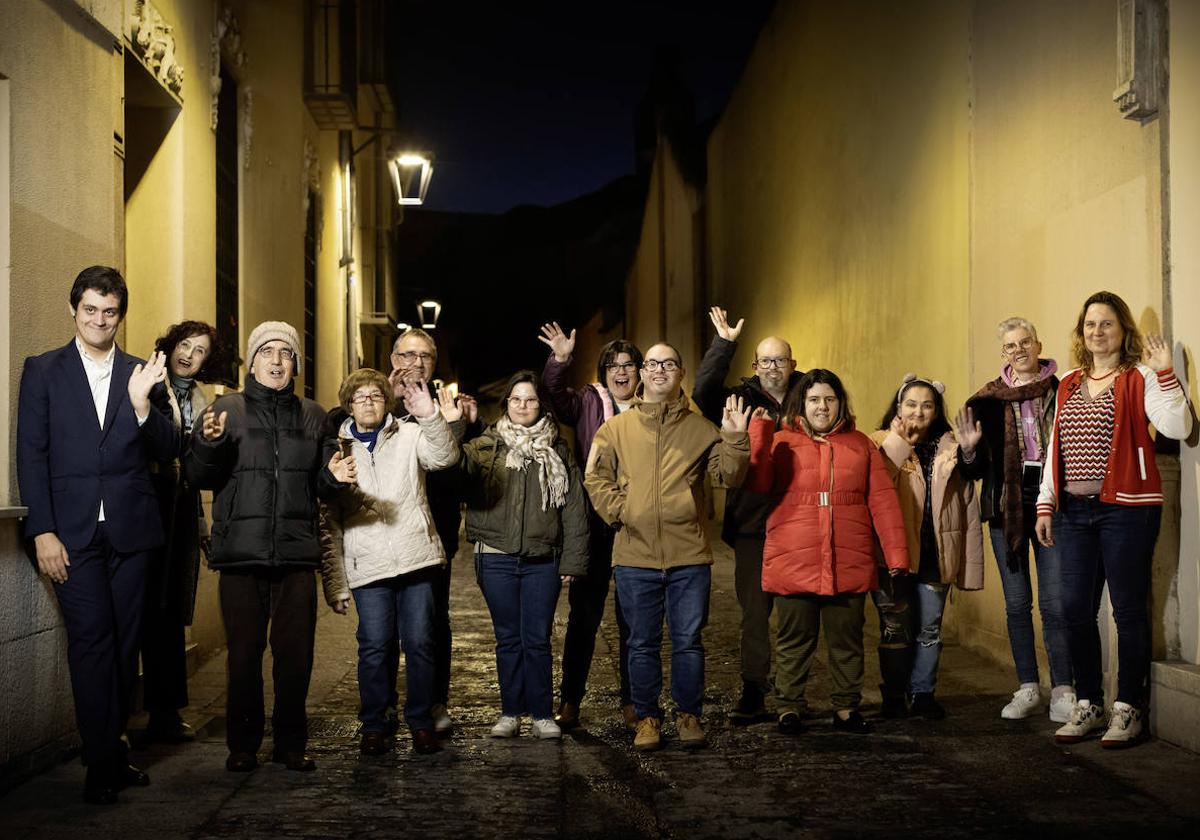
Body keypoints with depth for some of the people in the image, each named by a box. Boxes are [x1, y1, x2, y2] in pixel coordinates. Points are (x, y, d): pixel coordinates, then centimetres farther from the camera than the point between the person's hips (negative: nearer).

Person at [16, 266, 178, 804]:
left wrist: (142, 403, -14)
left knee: (124, 644, 7)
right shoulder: (43, 371, 5)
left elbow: (167, 452, 4)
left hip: (130, 530, 2)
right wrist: (42, 532, -7)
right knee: (91, 641, -7)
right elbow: (31, 454, 1)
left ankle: (110, 752, 20)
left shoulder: (144, 375, 10)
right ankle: (105, 764, 2)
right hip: (72, 532, -2)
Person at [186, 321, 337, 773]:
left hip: (297, 552, 2)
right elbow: (199, 477, 2)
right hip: (241, 550, -2)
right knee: (244, 651, 1)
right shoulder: (227, 409, 6)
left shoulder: (312, 415, 14)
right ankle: (243, 744, 14)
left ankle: (291, 743, 15)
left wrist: (333, 476, -4)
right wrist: (208, 443, -17)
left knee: (295, 652, 2)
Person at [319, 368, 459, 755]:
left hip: (415, 559, 0)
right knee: (374, 646, -2)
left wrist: (430, 416, -30)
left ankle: (421, 723, 13)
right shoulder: (338, 450, 11)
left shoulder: (410, 436, 9)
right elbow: (329, 524, 10)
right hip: (366, 566, 0)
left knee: (419, 643, 1)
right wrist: (335, 584, 5)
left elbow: (445, 457, -12)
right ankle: (373, 726, 12)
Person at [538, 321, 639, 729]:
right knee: (584, 614, 6)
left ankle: (632, 701, 19)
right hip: (594, 524, 0)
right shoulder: (588, 402, 4)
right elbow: (555, 398, -12)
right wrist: (559, 361, -28)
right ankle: (569, 701, 14)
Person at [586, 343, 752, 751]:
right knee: (643, 644, 9)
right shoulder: (616, 429, 6)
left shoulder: (700, 428, 6)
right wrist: (618, 510, -6)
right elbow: (596, 477, 7)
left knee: (688, 641, 7)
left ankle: (688, 714, 21)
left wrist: (734, 440, -14)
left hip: (689, 555, 0)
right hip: (635, 556, 0)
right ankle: (647, 718, 21)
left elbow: (728, 474, 1)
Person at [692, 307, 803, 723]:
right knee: (754, 611, 2)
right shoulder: (742, 399, 3)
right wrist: (723, 344, -18)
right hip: (752, 525, -1)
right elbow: (703, 392, -14)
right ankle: (753, 690, 9)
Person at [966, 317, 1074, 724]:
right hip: (1006, 504, 2)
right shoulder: (988, 399, 7)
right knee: (1017, 603, 7)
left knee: (1054, 603, -5)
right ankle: (1027, 689, 17)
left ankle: (1063, 691, 4)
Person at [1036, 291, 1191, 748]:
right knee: (1076, 609, 7)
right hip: (1073, 510, 6)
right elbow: (1054, 448, 17)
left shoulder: (1139, 378, -3)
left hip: (1125, 509, -5)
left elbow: (1177, 427, -17)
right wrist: (1045, 504, 14)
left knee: (1128, 609, 1)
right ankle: (1088, 705, 20)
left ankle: (1128, 709, 13)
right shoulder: (1068, 384, 14)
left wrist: (1165, 373, -23)